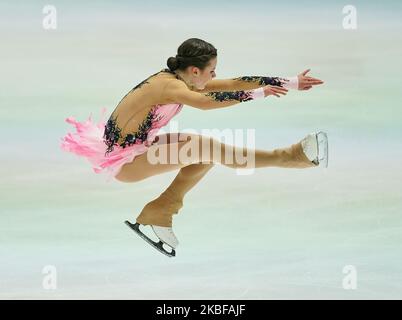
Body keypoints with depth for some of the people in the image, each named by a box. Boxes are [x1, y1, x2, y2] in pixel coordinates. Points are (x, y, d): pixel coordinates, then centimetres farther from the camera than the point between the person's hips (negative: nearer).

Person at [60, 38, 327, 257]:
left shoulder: (181, 80, 3)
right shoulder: (168, 85, -22)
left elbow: (234, 82, 2)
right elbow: (206, 102, -42)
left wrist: (292, 83, 1)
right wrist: (258, 94, -33)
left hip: (135, 148, 9)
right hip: (122, 162, -9)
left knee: (206, 149, 6)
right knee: (205, 147, -22)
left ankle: (158, 213, 8)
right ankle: (287, 157, -15)